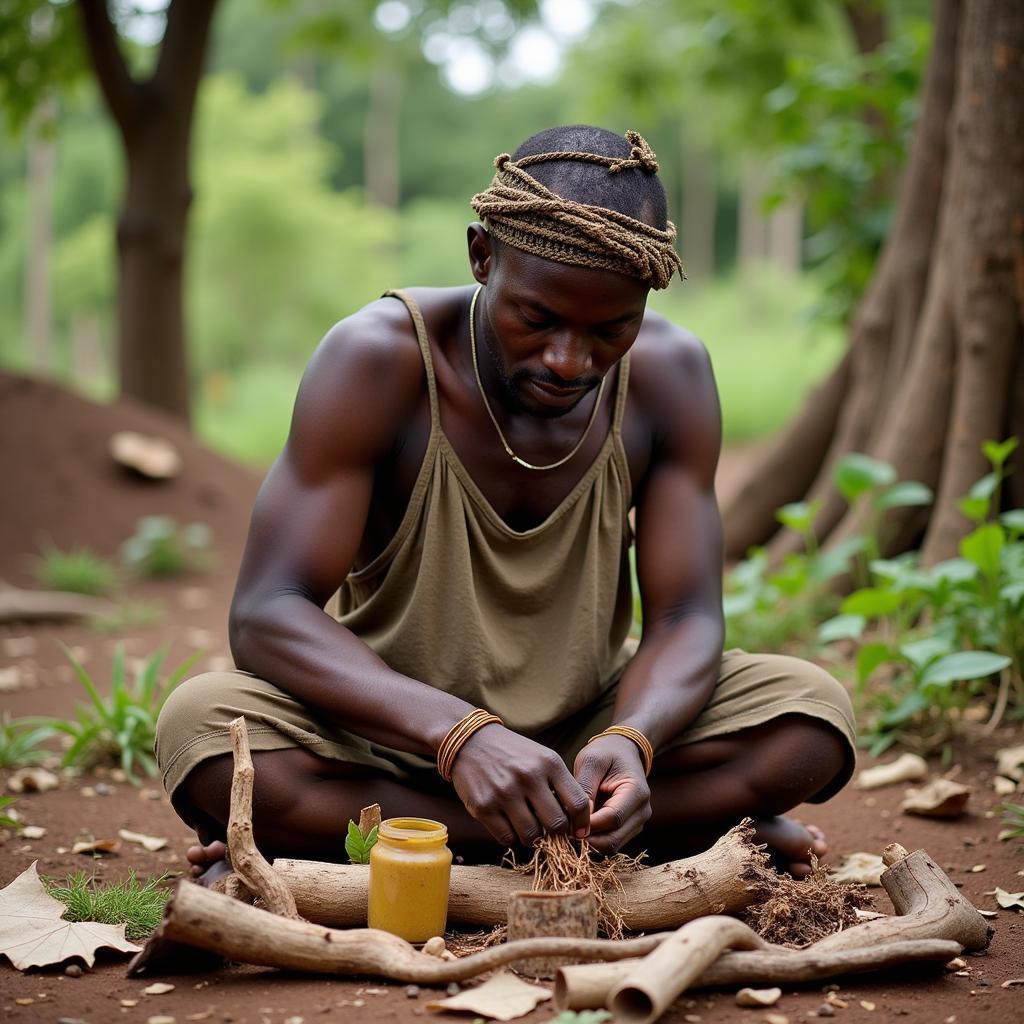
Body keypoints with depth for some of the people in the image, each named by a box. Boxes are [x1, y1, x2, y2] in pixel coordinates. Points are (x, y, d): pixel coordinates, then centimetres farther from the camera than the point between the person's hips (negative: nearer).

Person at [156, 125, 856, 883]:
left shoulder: (669, 376, -12)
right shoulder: (377, 361, -21)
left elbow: (686, 619, -12)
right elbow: (267, 614, -27)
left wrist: (631, 740, -35)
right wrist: (459, 733, -42)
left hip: (586, 729, 2)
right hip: (396, 732, -1)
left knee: (814, 713, -19)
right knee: (202, 723, -32)